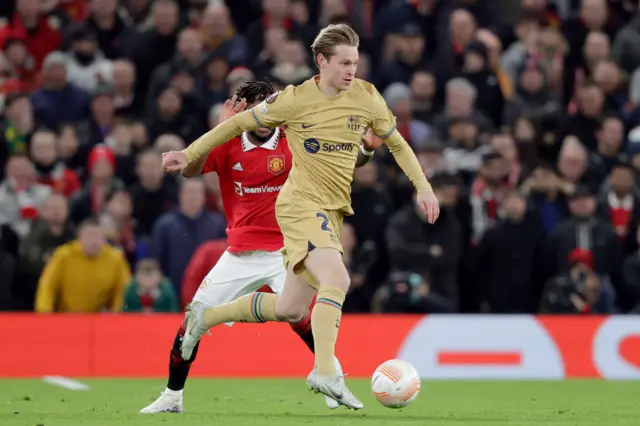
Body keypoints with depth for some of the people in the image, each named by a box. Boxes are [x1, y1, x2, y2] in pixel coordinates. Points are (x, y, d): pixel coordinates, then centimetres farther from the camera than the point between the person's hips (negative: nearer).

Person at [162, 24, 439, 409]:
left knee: (290, 310, 11)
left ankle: (205, 318, 29)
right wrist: (190, 154, 5)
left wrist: (423, 186, 6)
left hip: (332, 212, 6)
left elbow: (397, 144, 17)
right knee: (337, 280, -28)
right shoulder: (295, 100, -8)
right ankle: (326, 372, -29)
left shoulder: (367, 98, 3)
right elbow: (239, 123, 4)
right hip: (301, 204, -6)